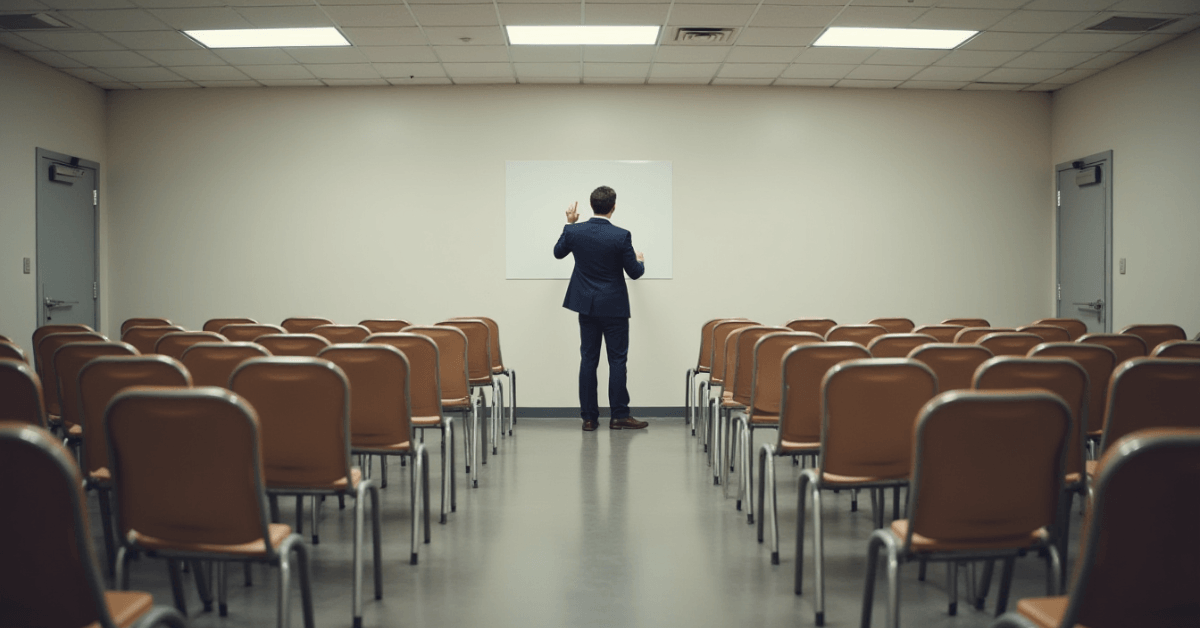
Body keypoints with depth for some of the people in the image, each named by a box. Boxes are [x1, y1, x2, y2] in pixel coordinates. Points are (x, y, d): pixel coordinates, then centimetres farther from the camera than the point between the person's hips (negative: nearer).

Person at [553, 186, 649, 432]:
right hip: (613, 307, -4)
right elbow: (634, 272, -8)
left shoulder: (574, 231, -6)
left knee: (588, 360, 7)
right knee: (617, 360, 3)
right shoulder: (621, 236, -16)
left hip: (586, 305, 4)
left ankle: (589, 417, 9)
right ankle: (619, 416, 4)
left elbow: (558, 253, 15)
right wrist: (640, 261, 15)